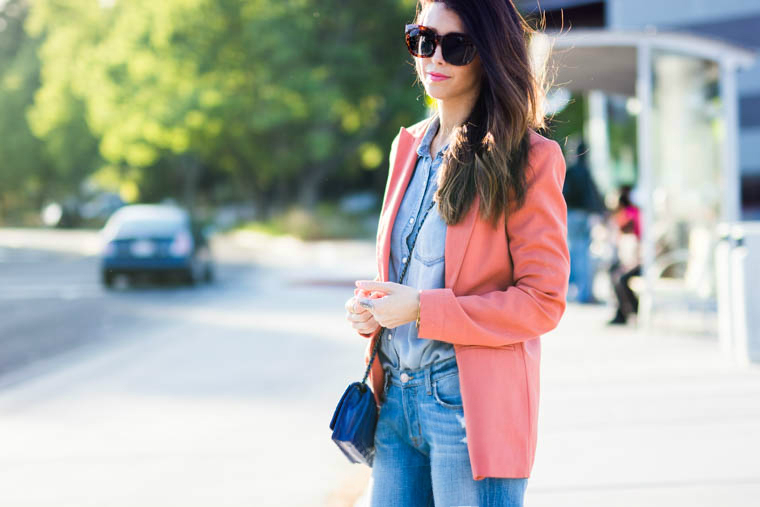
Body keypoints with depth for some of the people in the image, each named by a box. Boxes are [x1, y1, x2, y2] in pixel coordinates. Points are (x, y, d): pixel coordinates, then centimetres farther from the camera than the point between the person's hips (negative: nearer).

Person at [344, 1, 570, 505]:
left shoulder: (530, 160, -8)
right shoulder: (409, 147, 13)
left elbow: (542, 302, -11)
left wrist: (421, 310, -17)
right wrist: (369, 308, 1)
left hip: (472, 406, -6)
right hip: (396, 398, 6)